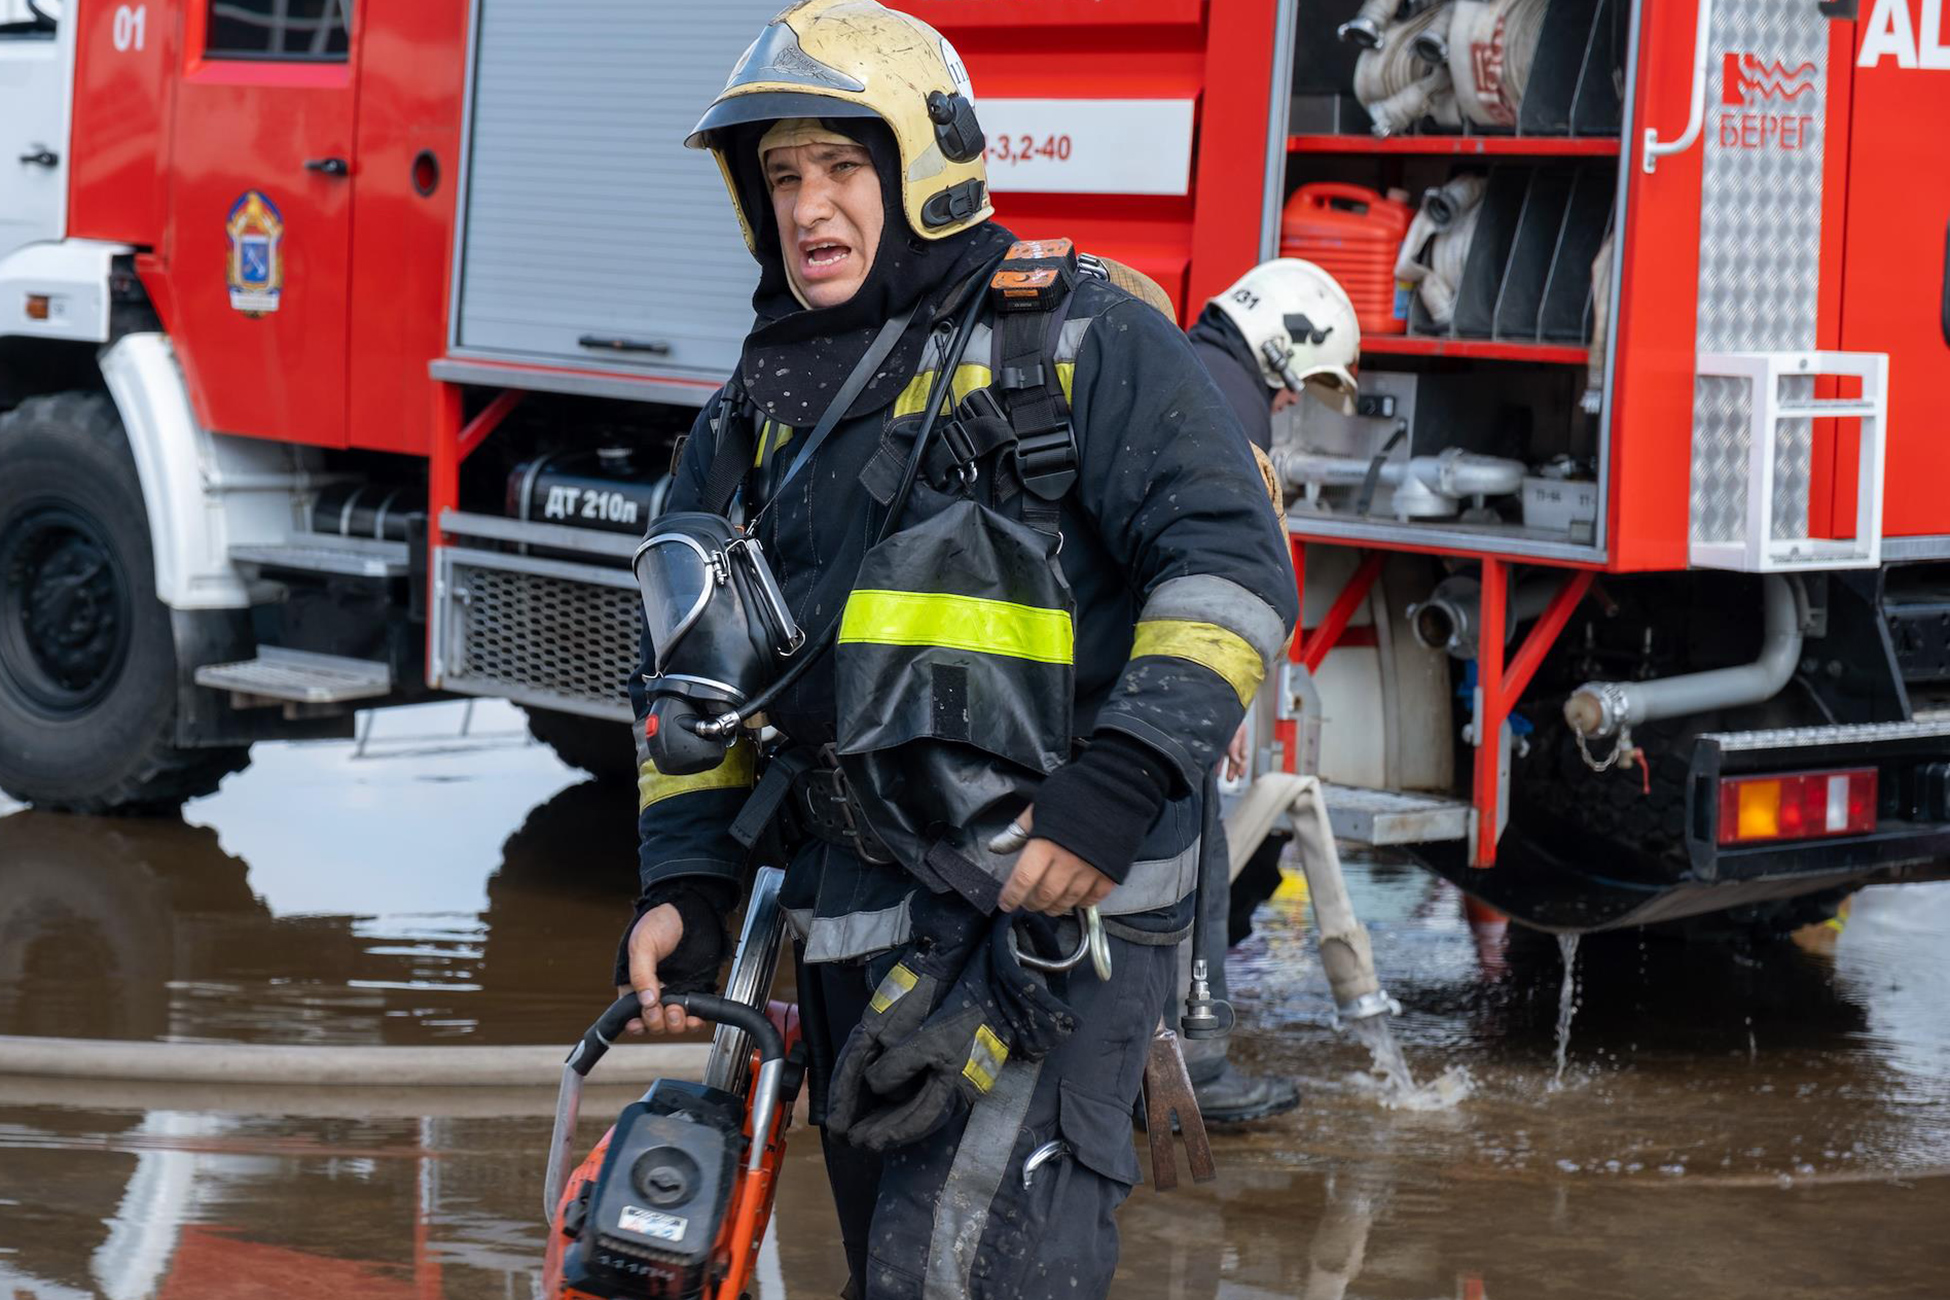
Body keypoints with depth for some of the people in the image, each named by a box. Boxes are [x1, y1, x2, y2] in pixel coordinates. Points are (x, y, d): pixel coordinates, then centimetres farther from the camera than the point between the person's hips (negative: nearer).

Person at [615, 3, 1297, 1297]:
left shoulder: (1082, 340, -1)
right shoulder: (760, 408, 17)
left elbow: (1231, 560, -10)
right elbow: (694, 669, 22)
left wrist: (1124, 781, -21)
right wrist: (682, 881, 9)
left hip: (1057, 894, -7)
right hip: (859, 934, 7)